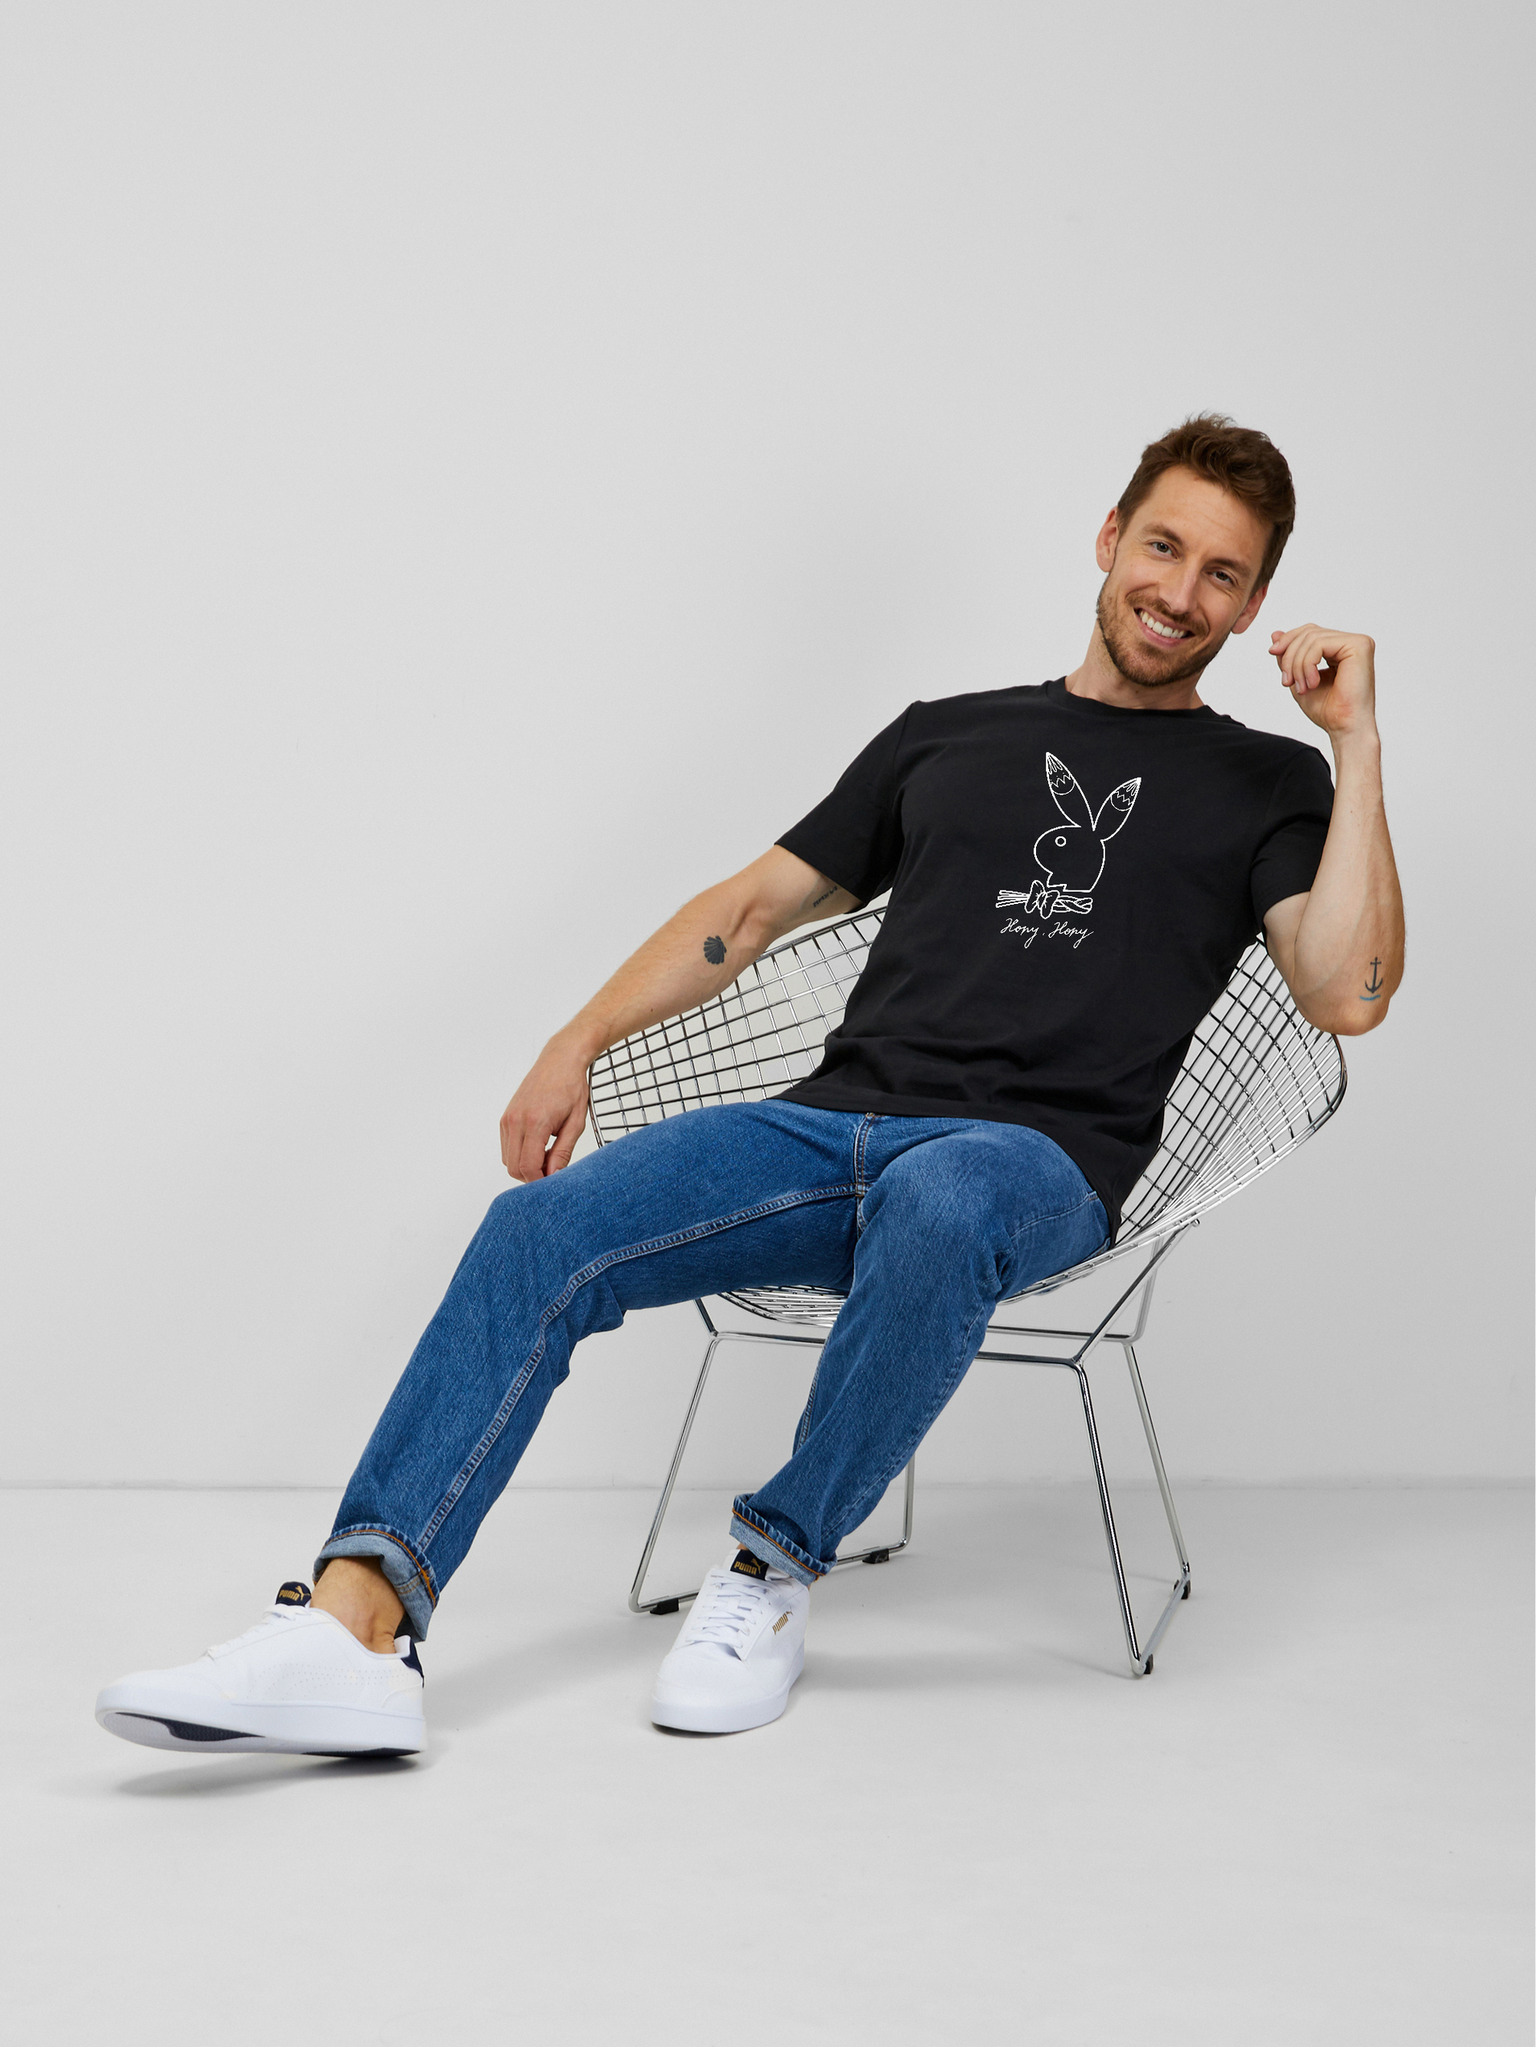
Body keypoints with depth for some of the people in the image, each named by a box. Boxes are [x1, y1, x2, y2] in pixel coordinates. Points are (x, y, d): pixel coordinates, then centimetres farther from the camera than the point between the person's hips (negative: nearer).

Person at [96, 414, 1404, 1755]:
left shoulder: (1261, 785, 14)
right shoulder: (946, 737, 25)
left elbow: (1347, 993, -4)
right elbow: (756, 904, 23)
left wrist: (1357, 742, -5)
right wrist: (579, 1044, 11)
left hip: (1038, 1163, -3)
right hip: (838, 1120, 4)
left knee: (938, 1201, -40)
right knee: (544, 1228, -20)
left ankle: (776, 1568, -20)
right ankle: (355, 1625, -30)